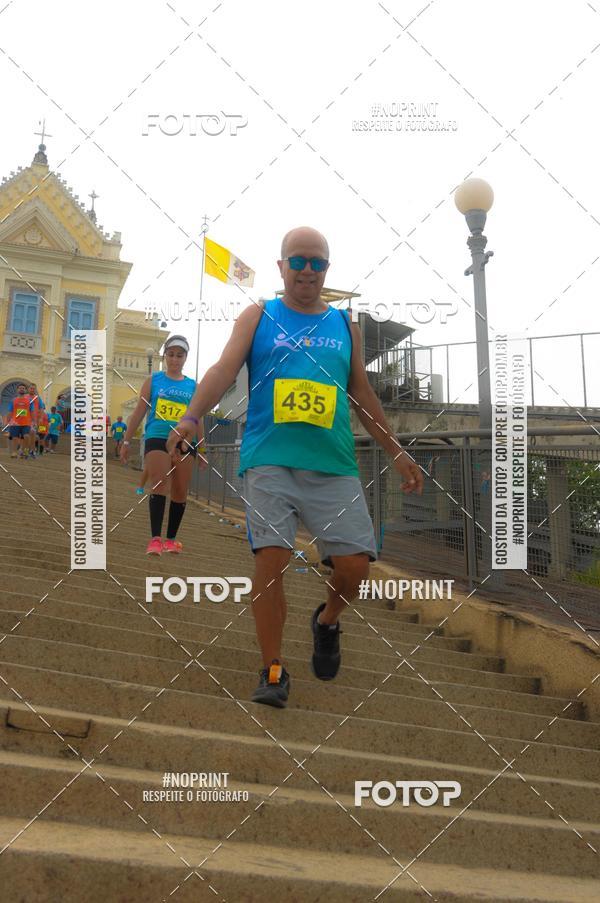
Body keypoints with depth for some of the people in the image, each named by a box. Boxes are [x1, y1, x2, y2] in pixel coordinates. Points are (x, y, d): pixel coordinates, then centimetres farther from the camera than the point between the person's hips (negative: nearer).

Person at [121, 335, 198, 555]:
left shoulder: (193, 386, 10)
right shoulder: (154, 380, 7)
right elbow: (139, 412, 8)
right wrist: (127, 441, 5)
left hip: (184, 442, 2)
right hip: (157, 438, -2)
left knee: (180, 492, 5)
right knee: (159, 486, -13)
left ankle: (171, 538, 17)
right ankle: (155, 538, -16)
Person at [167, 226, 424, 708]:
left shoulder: (345, 324, 17)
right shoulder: (258, 317, 10)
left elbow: (362, 393, 22)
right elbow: (224, 370, -4)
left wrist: (397, 452, 20)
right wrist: (191, 417, -21)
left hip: (334, 465, 2)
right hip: (269, 460, -2)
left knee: (355, 564, -6)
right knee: (271, 560, -10)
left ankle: (327, 620, 27)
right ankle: (273, 671, 5)